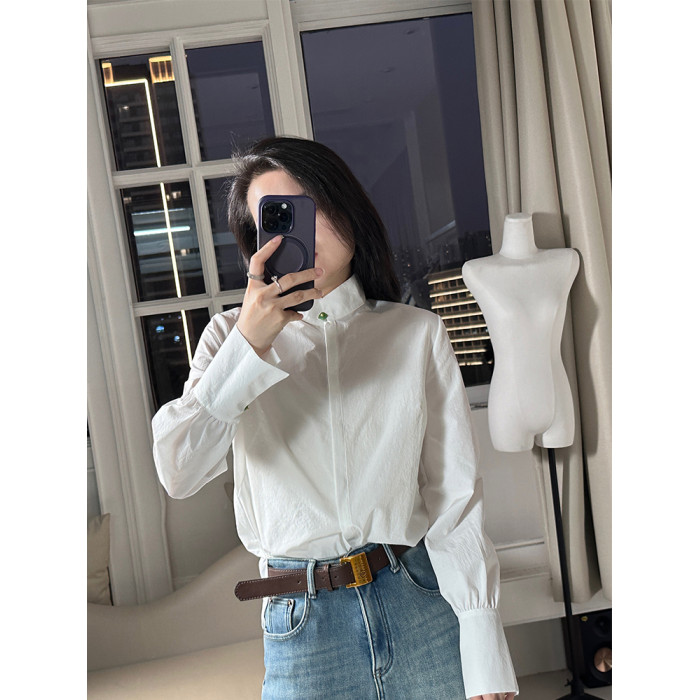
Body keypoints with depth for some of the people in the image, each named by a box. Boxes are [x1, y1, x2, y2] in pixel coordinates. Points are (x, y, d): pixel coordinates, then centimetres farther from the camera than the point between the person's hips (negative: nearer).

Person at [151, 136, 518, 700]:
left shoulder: (418, 333, 2)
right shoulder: (234, 334, 4)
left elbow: (455, 495, -3)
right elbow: (178, 474, -9)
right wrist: (248, 345, -18)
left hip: (424, 606, 0)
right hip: (302, 623, 0)